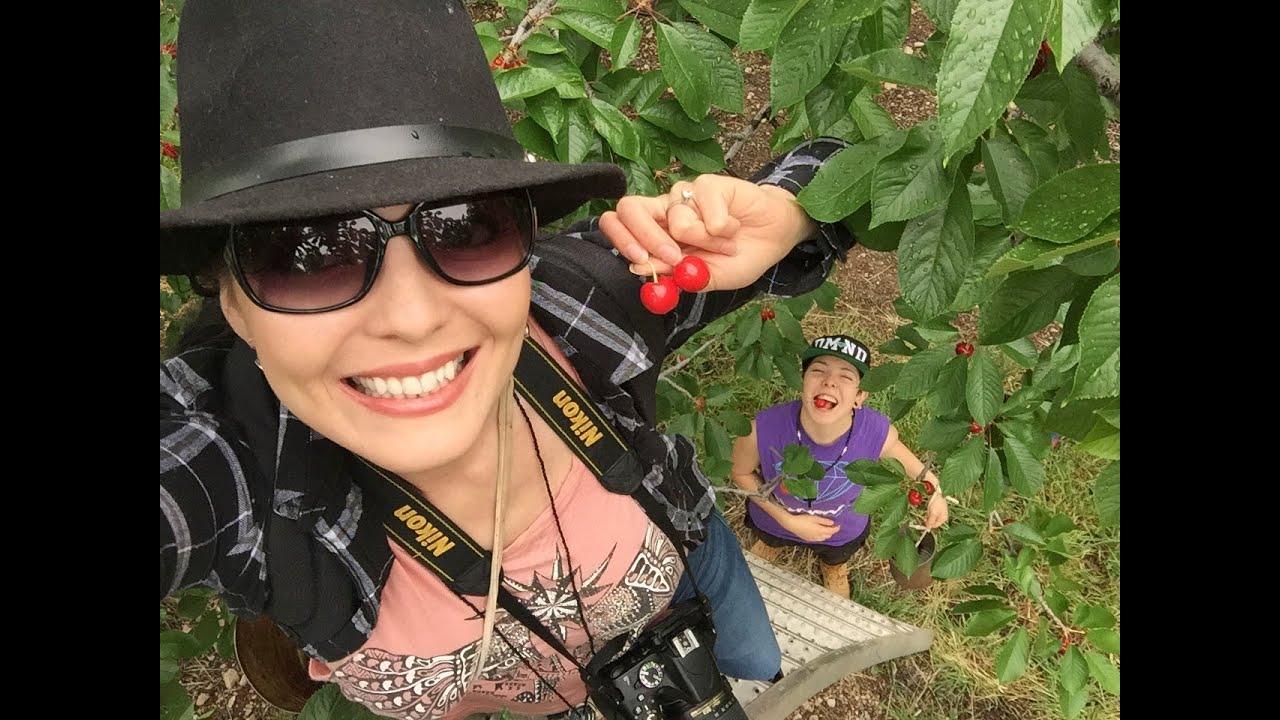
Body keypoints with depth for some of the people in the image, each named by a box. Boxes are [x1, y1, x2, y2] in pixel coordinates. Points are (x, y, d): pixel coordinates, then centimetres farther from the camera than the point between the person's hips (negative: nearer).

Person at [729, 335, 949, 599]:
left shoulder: (878, 434, -39)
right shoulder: (764, 428, -41)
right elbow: (742, 473, -19)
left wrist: (934, 490, -13)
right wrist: (787, 520, -23)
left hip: (843, 530, 0)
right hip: (775, 518, 0)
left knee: (836, 560, 37)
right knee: (770, 539, 37)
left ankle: (835, 565, 72)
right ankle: (773, 543, 73)